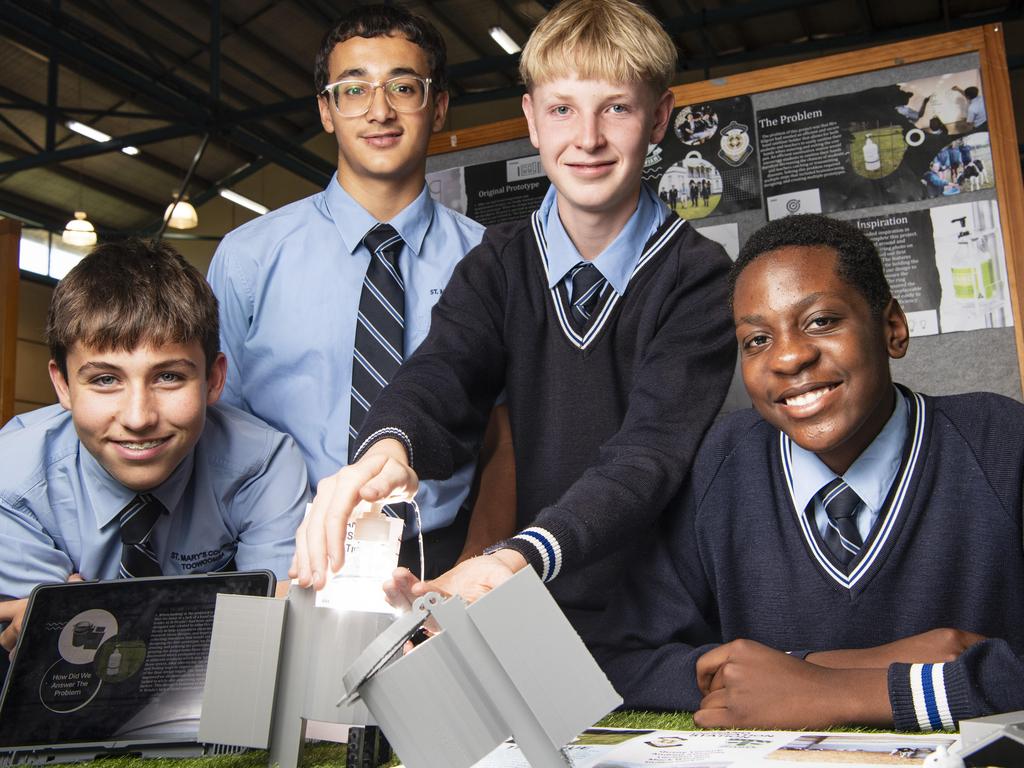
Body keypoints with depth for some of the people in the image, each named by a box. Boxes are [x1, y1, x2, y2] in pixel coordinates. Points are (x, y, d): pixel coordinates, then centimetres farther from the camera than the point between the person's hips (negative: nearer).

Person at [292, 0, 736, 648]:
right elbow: (443, 375, -12)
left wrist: (521, 558, -38)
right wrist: (388, 447, -38)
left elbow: (654, 451, -20)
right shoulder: (500, 265, 4)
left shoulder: (697, 277, -8)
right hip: (539, 615, 2)